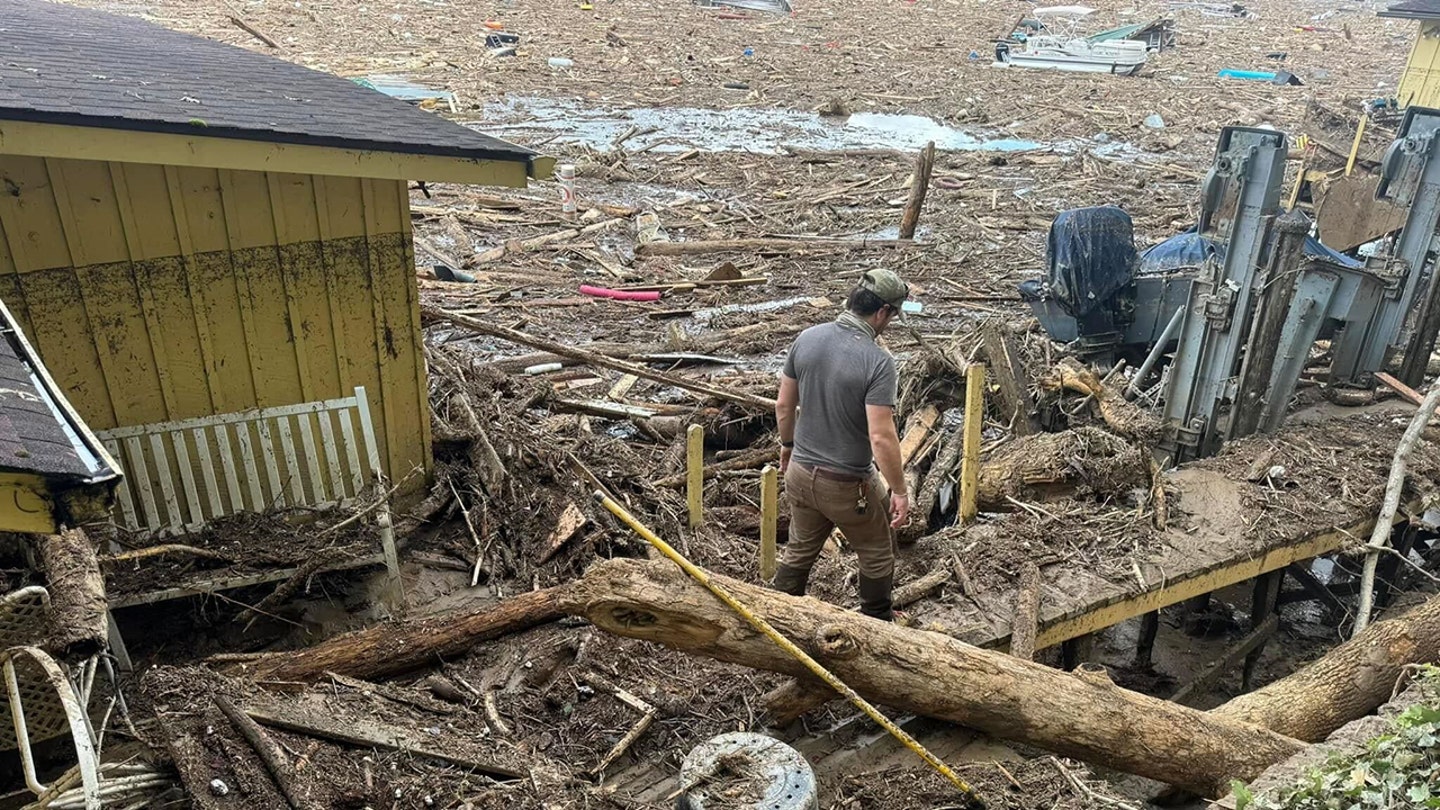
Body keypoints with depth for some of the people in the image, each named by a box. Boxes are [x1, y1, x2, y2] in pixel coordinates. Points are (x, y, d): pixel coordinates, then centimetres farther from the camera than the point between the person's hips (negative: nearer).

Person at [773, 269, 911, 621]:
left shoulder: (807, 338, -5)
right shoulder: (878, 361, -23)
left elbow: (784, 404, 4)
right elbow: (881, 437, -26)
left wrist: (788, 444, 21)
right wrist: (900, 491, -14)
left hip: (800, 473, 5)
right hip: (848, 485, -5)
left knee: (799, 551, 25)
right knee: (877, 557, 20)